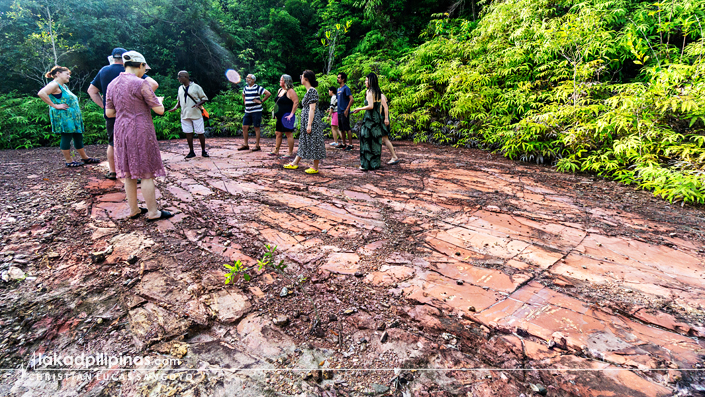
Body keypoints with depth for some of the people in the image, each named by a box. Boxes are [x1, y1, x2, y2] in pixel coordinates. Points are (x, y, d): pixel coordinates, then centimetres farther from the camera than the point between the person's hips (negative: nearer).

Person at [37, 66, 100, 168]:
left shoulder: (64, 86, 18)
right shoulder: (54, 85, -11)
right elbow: (41, 93, -25)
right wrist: (54, 105, -21)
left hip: (72, 116, 10)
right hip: (63, 116, -10)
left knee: (78, 136, 14)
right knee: (66, 137, -4)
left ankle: (85, 158, 23)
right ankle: (69, 161, 3)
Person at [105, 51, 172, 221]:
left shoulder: (112, 84, 7)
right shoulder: (141, 83, -13)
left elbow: (109, 113, 9)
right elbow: (159, 110, -11)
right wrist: (157, 101, 10)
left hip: (121, 132, 7)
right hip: (141, 132, -6)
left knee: (128, 173, 13)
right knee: (146, 173, 1)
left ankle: (133, 210, 22)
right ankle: (152, 212, 8)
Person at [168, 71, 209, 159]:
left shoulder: (196, 87, -2)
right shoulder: (180, 88, 14)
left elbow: (204, 98, 0)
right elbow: (179, 101, 23)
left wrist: (198, 104, -18)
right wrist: (175, 107, 4)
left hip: (196, 114, -5)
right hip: (185, 115, 5)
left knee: (200, 133, -1)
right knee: (188, 133, 5)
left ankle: (203, 151, 10)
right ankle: (191, 151, 13)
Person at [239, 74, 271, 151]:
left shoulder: (258, 88, -7)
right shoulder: (245, 88, 12)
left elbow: (268, 93, -13)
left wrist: (261, 101, -11)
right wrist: (245, 102, 18)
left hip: (256, 111, -7)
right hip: (247, 111, 7)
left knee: (256, 128, -1)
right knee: (244, 127, 4)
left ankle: (257, 146, 5)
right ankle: (245, 145, 14)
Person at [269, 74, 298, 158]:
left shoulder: (290, 91, -10)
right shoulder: (280, 90, 17)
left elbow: (296, 102, -17)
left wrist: (291, 114, -22)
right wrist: (276, 113, 21)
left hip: (287, 116, -9)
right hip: (280, 116, 9)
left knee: (289, 134, -5)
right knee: (278, 133, 12)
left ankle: (291, 153, 1)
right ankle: (276, 151, 21)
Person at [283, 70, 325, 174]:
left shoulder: (312, 91, -14)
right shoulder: (309, 91, 16)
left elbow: (312, 109, -19)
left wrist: (309, 124, -22)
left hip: (312, 121, -10)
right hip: (306, 121, 10)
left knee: (314, 142, -3)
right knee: (303, 141, 15)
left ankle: (315, 167, 4)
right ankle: (295, 163, 23)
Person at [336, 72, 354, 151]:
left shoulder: (346, 88, -9)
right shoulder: (338, 89, 17)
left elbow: (352, 99, -18)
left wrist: (347, 110, -19)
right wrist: (338, 110, 15)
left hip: (344, 112, -9)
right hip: (339, 112, 9)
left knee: (347, 129, -6)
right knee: (341, 129, 12)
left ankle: (350, 145, -3)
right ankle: (343, 144, 20)